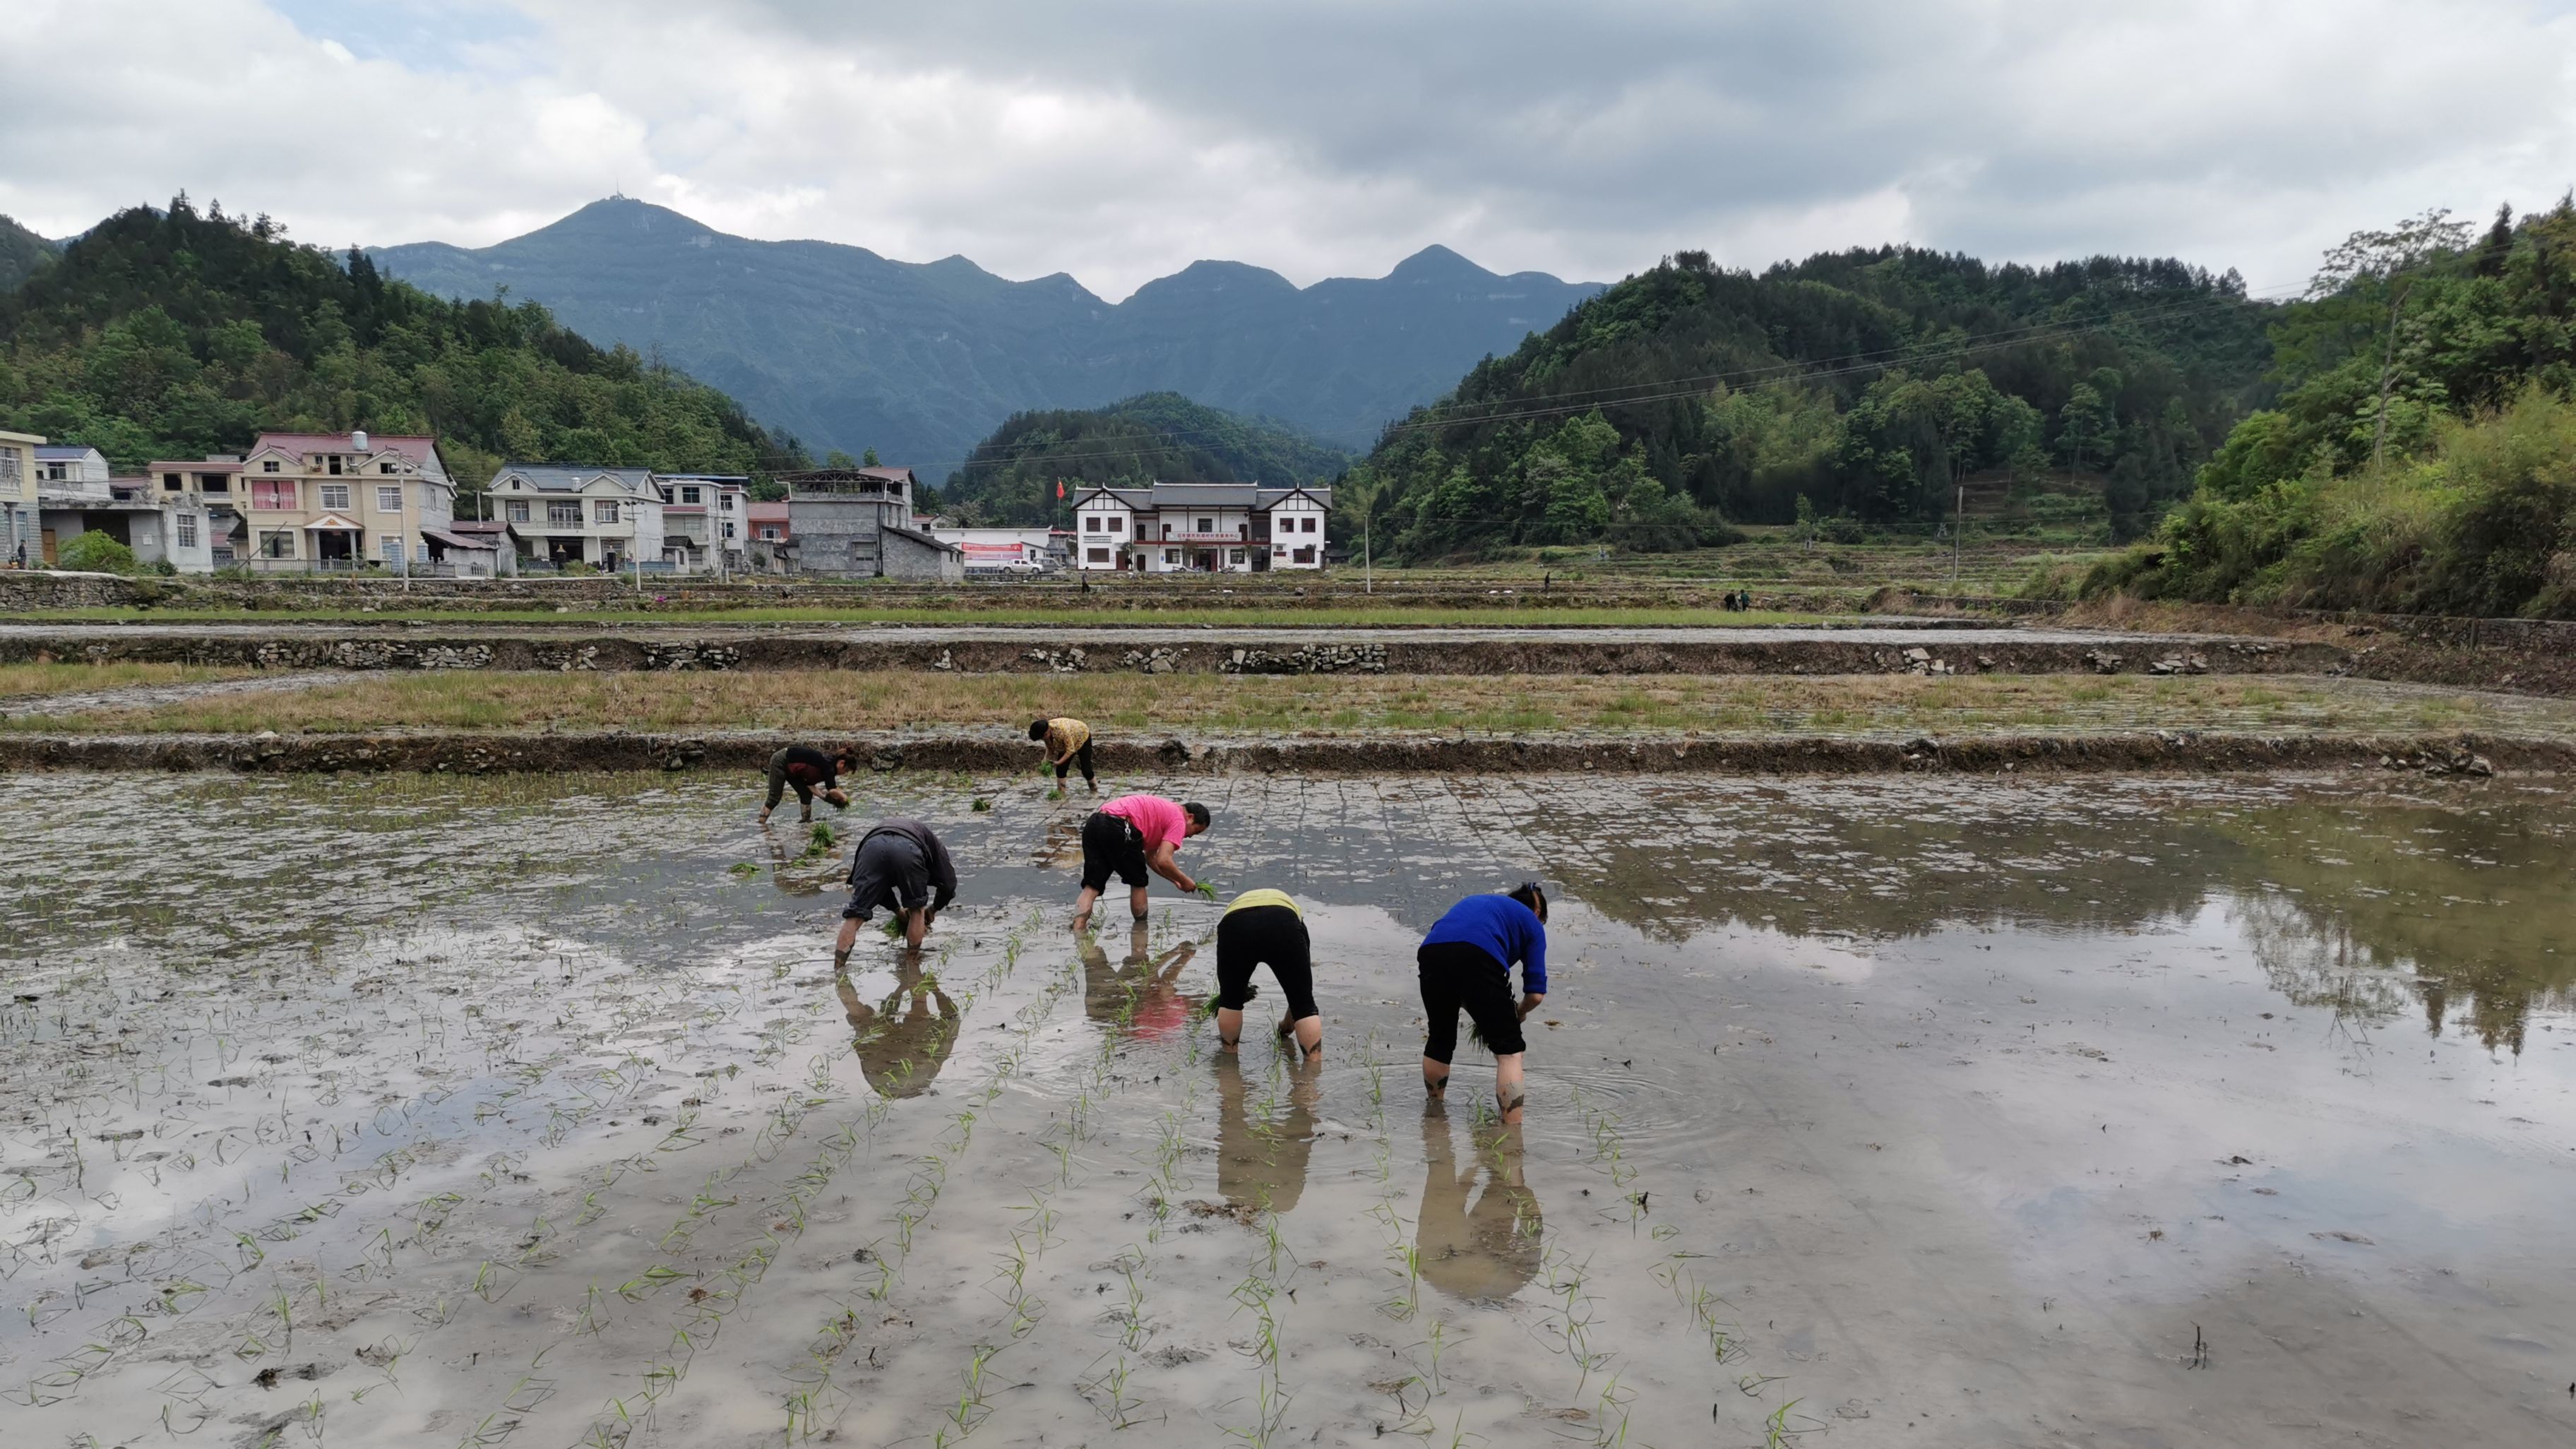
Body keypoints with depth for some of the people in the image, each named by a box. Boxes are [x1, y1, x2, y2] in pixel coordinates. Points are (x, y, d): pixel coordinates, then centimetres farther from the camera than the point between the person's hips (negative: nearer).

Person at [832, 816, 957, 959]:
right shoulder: (932, 841, 41)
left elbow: (878, 887, 42)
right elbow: (948, 884, 33)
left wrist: (900, 911, 50)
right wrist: (932, 910, 50)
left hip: (872, 846, 2)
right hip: (907, 850, -2)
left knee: (855, 915, 6)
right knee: (917, 910, 22)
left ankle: (837, 969, -2)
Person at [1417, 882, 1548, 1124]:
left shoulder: (1475, 902, 41)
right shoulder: (1532, 923, 27)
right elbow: (1536, 993, 18)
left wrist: (1480, 1013, 42)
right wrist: (1518, 1015, 40)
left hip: (1430, 950, 5)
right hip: (1479, 957, -5)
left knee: (1439, 1041, 26)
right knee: (1509, 1049, 9)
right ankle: (1512, 1129, 2)